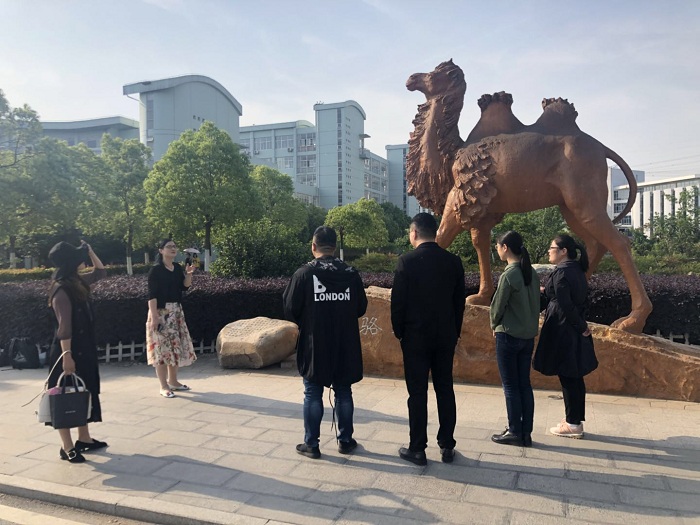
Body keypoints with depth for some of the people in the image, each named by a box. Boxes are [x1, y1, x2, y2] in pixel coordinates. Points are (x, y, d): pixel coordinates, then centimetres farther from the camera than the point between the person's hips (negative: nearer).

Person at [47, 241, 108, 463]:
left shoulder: (78, 281, 6)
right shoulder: (61, 290, -19)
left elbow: (101, 271, 24)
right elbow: (64, 327, -23)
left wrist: (90, 251, 12)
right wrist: (66, 355, -25)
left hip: (84, 347, 9)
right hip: (69, 349, -9)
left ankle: (84, 439, 26)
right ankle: (67, 447, 9)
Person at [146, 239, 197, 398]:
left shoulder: (178, 267, 9)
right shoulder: (156, 270, -11)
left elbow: (185, 287, 10)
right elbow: (152, 294, -15)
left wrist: (188, 274, -7)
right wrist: (154, 316, -21)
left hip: (177, 311, 7)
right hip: (161, 312, -7)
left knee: (177, 346, 11)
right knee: (162, 347, -4)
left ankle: (173, 381, 24)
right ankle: (164, 386, 4)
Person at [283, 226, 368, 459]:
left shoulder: (304, 273, -11)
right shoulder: (351, 273, -3)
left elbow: (290, 310, -8)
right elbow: (361, 308, 5)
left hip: (314, 346, -2)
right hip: (345, 346, 3)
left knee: (313, 394, 9)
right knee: (344, 393, 14)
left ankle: (311, 444, 15)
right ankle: (345, 440, 24)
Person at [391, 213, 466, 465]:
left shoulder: (407, 261, -12)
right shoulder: (453, 261, 0)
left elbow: (398, 300, -10)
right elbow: (459, 301, 5)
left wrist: (399, 332, 3)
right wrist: (454, 332, 14)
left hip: (415, 336, -4)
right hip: (446, 336, 4)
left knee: (418, 393, 4)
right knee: (445, 390, 12)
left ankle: (417, 449, 12)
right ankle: (447, 446, 20)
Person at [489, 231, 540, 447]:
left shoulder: (509, 275, -17)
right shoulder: (532, 273, 5)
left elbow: (498, 305, -11)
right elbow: (535, 304, 11)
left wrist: (494, 325, 6)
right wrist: (532, 326, 16)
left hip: (508, 336, -7)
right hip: (528, 336, 7)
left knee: (511, 386, 4)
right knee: (524, 385, 12)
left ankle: (515, 432, 12)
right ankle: (526, 433, 18)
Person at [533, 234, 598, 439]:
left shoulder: (560, 272, -18)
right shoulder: (577, 270, 10)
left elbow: (565, 306, -21)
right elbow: (583, 301, 16)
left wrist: (581, 327, -10)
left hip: (562, 331, -9)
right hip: (576, 332, 9)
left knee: (567, 378, 0)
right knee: (575, 377, 14)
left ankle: (573, 425, 10)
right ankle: (576, 421, 24)